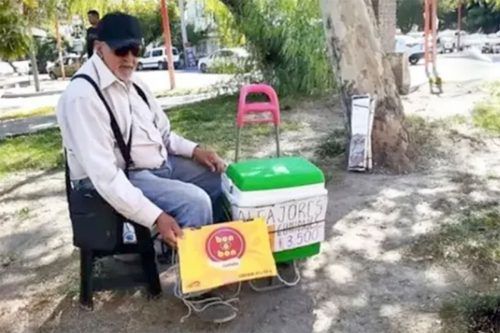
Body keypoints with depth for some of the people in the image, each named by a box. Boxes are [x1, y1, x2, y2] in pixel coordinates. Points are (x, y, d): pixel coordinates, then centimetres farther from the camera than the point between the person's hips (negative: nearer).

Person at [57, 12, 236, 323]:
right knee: (195, 202, -26)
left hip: (160, 163, 9)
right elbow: (104, 174, -29)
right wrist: (156, 217, -33)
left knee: (221, 178, 7)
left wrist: (194, 149, -4)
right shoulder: (83, 96, -22)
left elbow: (162, 133, 16)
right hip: (122, 179, -9)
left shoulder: (134, 82, 5)